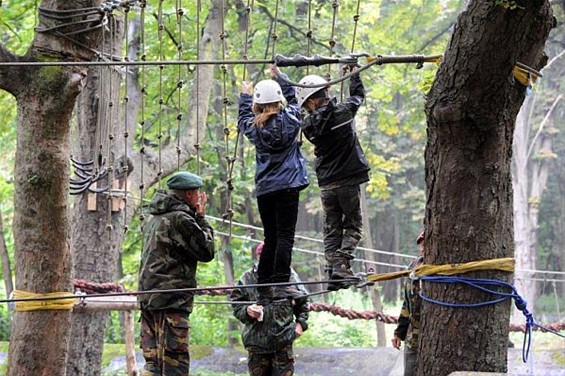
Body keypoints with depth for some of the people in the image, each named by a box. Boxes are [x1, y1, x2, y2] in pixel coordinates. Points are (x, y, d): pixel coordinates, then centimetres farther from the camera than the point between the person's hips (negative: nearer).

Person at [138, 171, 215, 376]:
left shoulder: (154, 218, 17)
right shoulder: (181, 219, -11)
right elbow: (206, 252, -7)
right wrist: (201, 219, 3)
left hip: (148, 297, 9)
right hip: (172, 301, -9)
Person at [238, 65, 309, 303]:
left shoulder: (254, 126, 3)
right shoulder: (289, 119, -2)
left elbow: (243, 120, 27)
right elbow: (293, 100, 20)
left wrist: (245, 97, 42)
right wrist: (280, 77, 32)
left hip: (264, 189, 4)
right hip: (287, 185, -4)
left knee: (270, 239, 10)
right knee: (285, 236, -8)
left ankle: (263, 289, 9)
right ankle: (281, 283, -20)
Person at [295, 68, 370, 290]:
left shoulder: (308, 124, -6)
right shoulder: (343, 111, -11)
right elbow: (358, 96, 9)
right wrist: (354, 73, 25)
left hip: (327, 184, 2)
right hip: (349, 180, -2)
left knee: (331, 229, 13)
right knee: (353, 226, 6)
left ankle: (332, 269, 4)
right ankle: (341, 265, -13)